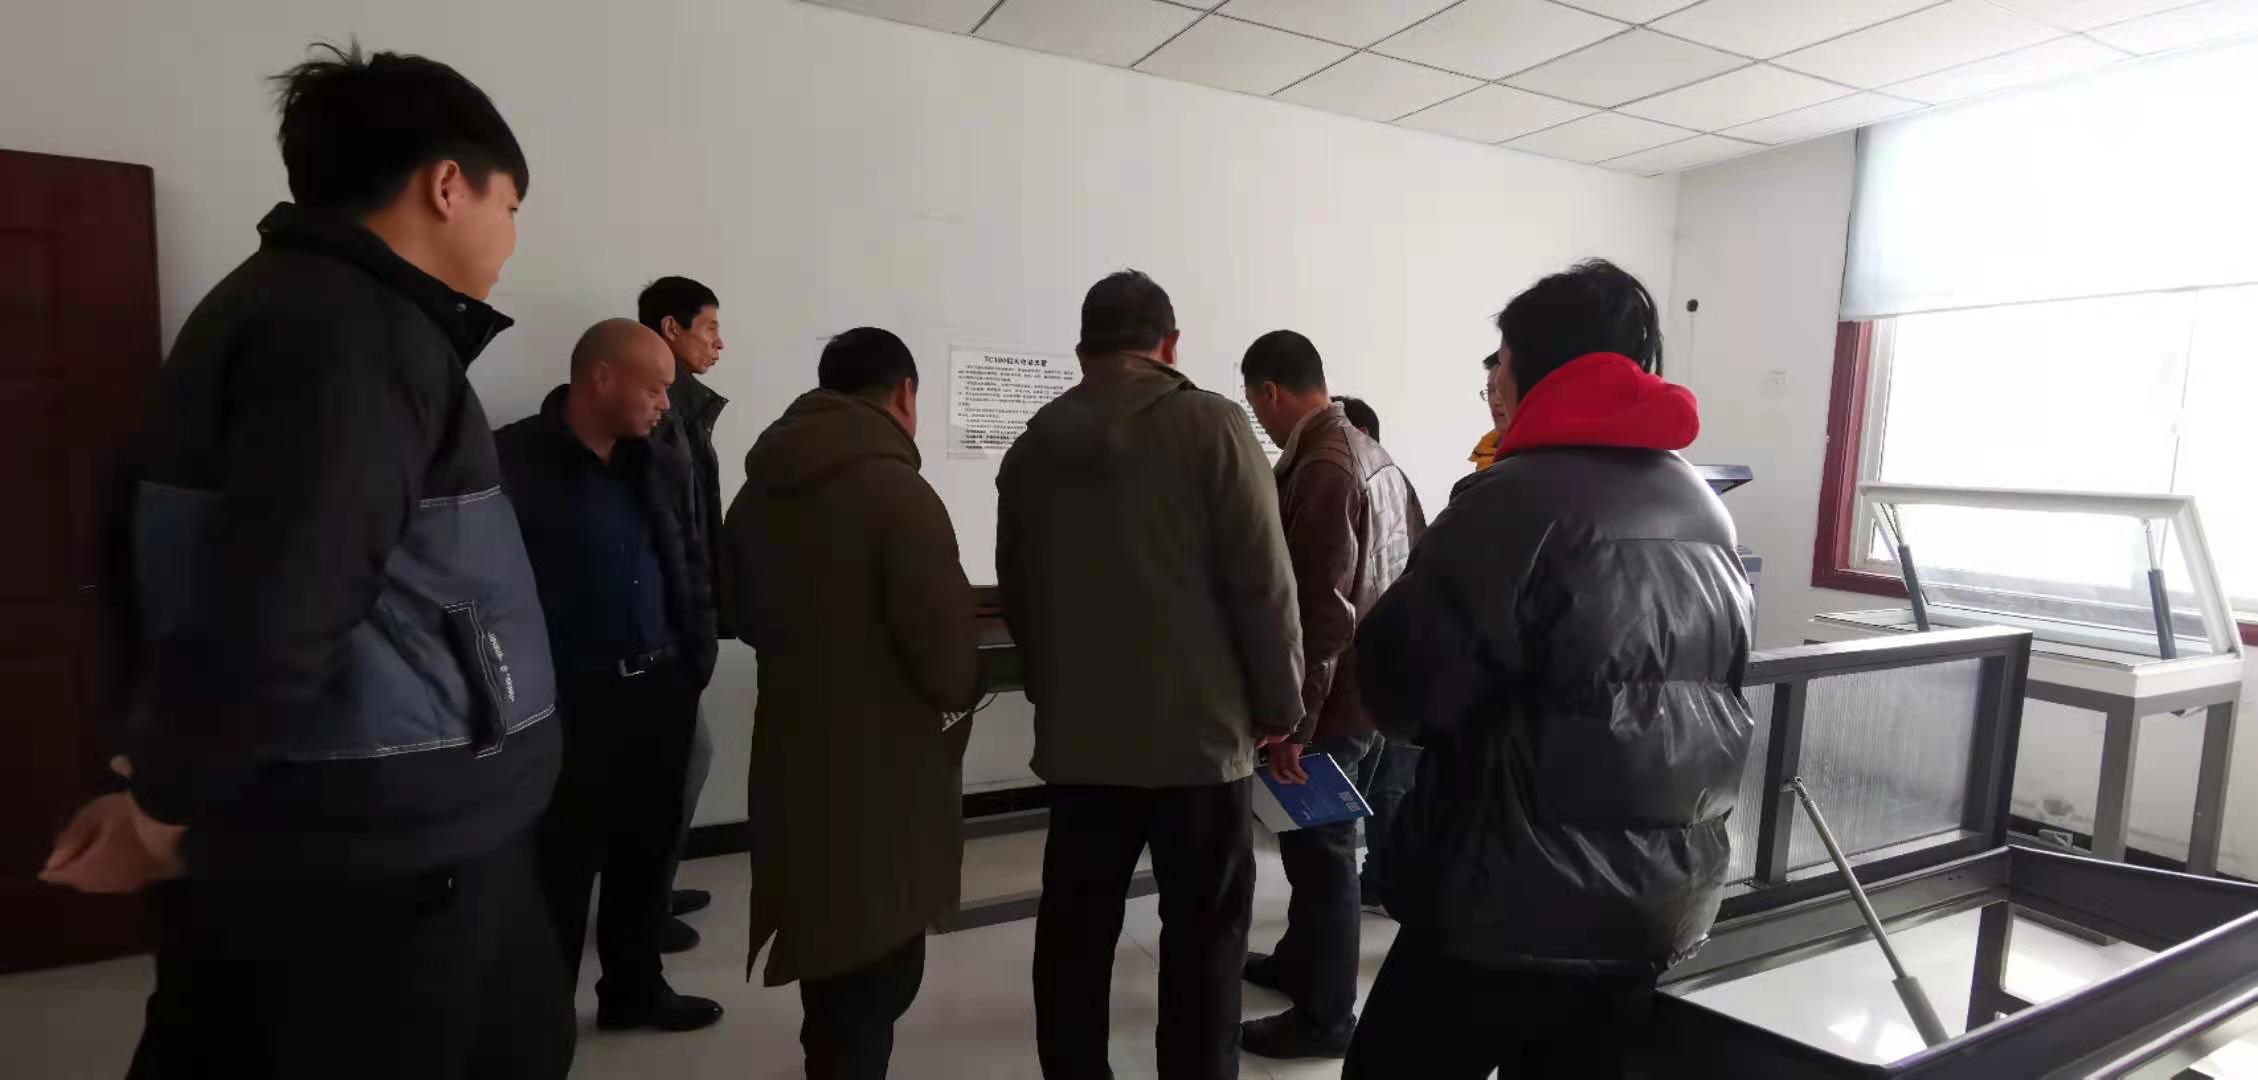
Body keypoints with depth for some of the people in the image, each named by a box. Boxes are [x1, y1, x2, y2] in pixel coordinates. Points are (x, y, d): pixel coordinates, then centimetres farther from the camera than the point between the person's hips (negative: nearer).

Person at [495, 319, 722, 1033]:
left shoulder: (663, 467, 9)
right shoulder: (512, 461, -9)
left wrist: (696, 660, 9)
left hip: (659, 689, 5)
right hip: (566, 698, -5)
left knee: (647, 847, 14)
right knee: (564, 860, 7)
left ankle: (634, 987, 32)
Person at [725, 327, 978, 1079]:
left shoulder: (759, 489, 6)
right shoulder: (894, 487, -19)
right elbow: (942, 629, -21)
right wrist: (954, 699, -2)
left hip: (795, 747, 8)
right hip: (885, 757, -8)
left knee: (828, 940, 23)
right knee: (877, 959, 5)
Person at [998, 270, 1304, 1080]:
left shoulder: (1032, 446, 5)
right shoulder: (1212, 426, -8)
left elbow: (1016, 596, 10)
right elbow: (1263, 583, -11)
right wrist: (1279, 705, 0)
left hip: (1077, 736, 4)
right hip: (1200, 729, -4)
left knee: (1073, 934, 14)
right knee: (1204, 935, 9)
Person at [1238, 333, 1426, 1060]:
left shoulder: (1320, 472, -22)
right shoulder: (1371, 453, 7)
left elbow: (1323, 613, -25)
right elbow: (1416, 561, 13)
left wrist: (1291, 722, -21)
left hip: (1332, 699, -9)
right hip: (1368, 685, 9)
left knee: (1318, 847, 5)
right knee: (1315, 838, 22)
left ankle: (1326, 1016, 20)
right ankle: (1300, 959, 40)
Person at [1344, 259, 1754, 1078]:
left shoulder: (1515, 498, -17)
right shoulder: (1706, 511, 8)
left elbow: (1400, 687, -15)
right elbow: (1715, 683, 17)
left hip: (1511, 901, -7)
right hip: (1661, 901, 8)